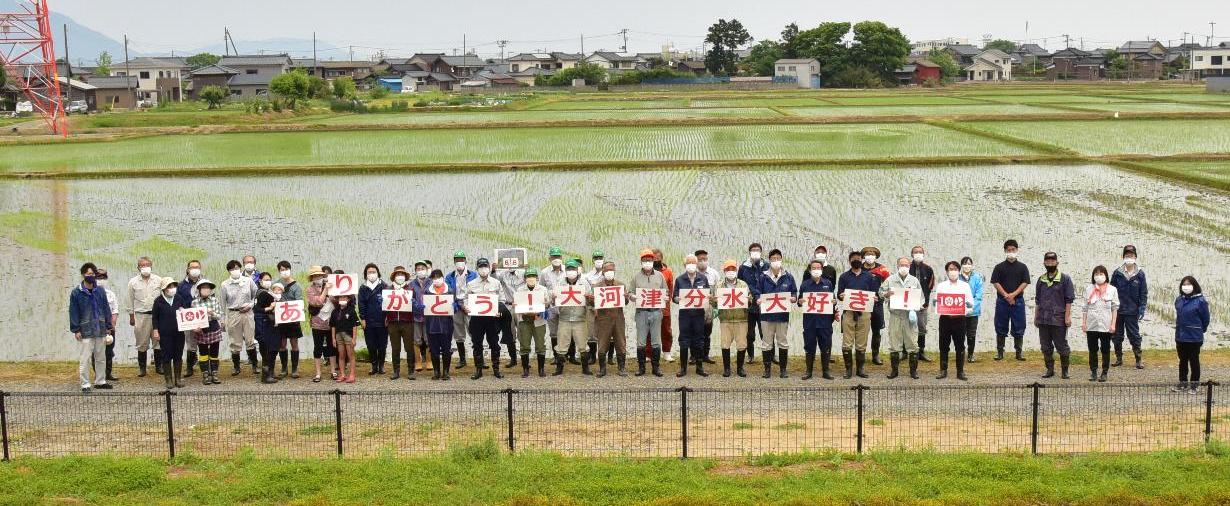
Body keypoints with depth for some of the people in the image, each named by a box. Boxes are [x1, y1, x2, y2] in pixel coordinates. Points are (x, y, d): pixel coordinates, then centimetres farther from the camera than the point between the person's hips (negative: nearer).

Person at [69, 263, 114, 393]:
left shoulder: (100, 291, 5)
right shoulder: (76, 293, -6)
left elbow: (106, 309, 11)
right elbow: (73, 312, -5)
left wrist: (108, 326, 8)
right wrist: (76, 330, -9)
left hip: (100, 331, 4)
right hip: (85, 332, -4)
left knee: (101, 358, 13)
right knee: (84, 359, -3)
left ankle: (100, 381, 25)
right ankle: (85, 384, 4)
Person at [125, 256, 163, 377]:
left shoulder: (159, 280, 4)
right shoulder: (133, 282, 4)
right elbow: (129, 301, 8)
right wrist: (131, 316, 6)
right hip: (141, 316, -1)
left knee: (158, 341, 5)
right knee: (142, 343, 3)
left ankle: (158, 366, 15)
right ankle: (141, 368, 11)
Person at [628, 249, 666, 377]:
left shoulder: (659, 276, 11)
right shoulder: (636, 276, 8)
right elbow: (630, 293, 7)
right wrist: (634, 296, -14)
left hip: (656, 312, 1)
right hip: (641, 312, -1)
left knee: (656, 342, 2)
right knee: (641, 342, 1)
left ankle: (656, 367, 10)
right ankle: (641, 367, 8)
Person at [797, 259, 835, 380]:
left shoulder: (828, 283, 8)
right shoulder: (805, 284, 4)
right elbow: (800, 301, 7)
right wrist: (800, 302, -14)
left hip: (825, 320, 1)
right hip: (809, 320, -1)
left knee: (826, 347, 4)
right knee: (809, 347, 4)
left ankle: (825, 371, 14)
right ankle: (809, 371, 15)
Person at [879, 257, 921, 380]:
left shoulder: (914, 280, 10)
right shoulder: (890, 280, 7)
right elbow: (880, 292, 9)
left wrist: (919, 308, -4)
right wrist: (887, 294, -13)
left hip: (910, 315, 0)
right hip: (895, 315, 0)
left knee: (912, 342, 0)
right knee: (894, 343, 2)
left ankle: (913, 370, 8)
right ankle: (894, 369, 11)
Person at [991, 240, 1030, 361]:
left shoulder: (1022, 267, 7)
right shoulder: (999, 267, 5)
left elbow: (1025, 283, -1)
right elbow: (996, 283, -1)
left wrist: (1013, 294, -12)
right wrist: (1006, 296, -11)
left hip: (1018, 301, 0)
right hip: (1002, 301, 0)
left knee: (1018, 328, 2)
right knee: (1001, 328, 3)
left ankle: (1019, 352, 8)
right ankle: (999, 352, 8)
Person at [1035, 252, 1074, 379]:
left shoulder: (1065, 279, -1)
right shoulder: (1041, 280, 12)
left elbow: (1069, 299, -3)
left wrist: (1067, 316, -10)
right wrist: (1036, 316, 14)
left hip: (1058, 319, -4)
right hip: (1043, 320, 4)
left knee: (1062, 346, 1)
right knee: (1046, 347, 8)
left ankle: (1064, 370, 11)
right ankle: (1049, 369, 17)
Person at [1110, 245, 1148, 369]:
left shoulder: (1140, 274, -1)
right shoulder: (1117, 273, 1)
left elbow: (1144, 293, 0)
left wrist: (1142, 309, -7)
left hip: (1132, 311, -2)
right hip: (1117, 310, 2)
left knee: (1134, 336, 2)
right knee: (1117, 336, 8)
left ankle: (1138, 360, 10)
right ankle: (1119, 358, 20)